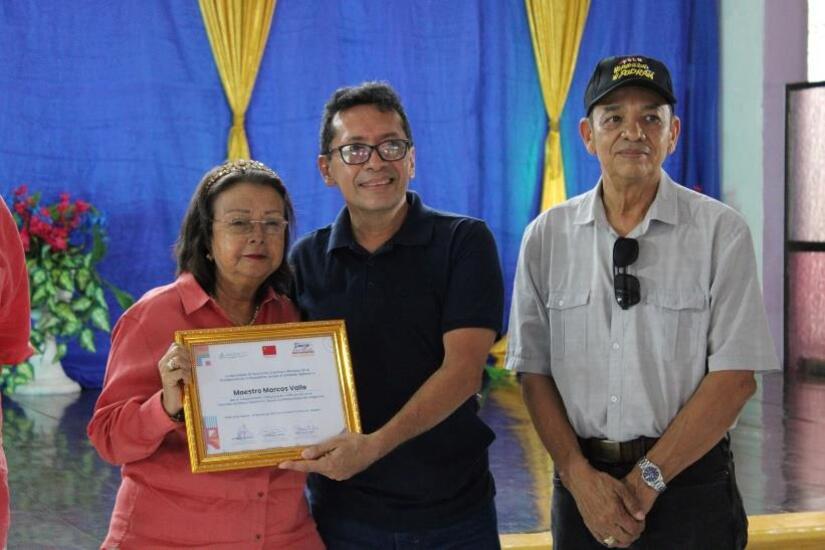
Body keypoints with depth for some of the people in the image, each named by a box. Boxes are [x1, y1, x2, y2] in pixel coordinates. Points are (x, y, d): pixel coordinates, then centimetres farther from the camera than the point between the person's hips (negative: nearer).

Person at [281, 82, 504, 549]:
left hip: (455, 512, -2)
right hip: (343, 510, 2)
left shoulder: (464, 242, -5)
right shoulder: (306, 260, 4)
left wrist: (374, 445, -27)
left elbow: (463, 370, -15)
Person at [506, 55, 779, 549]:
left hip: (689, 485, -2)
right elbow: (534, 370, 2)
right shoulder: (547, 235, 2)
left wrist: (649, 477, -12)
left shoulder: (721, 232, -6)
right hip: (581, 484, 2)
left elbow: (735, 376, -10)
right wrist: (579, 475, -10)